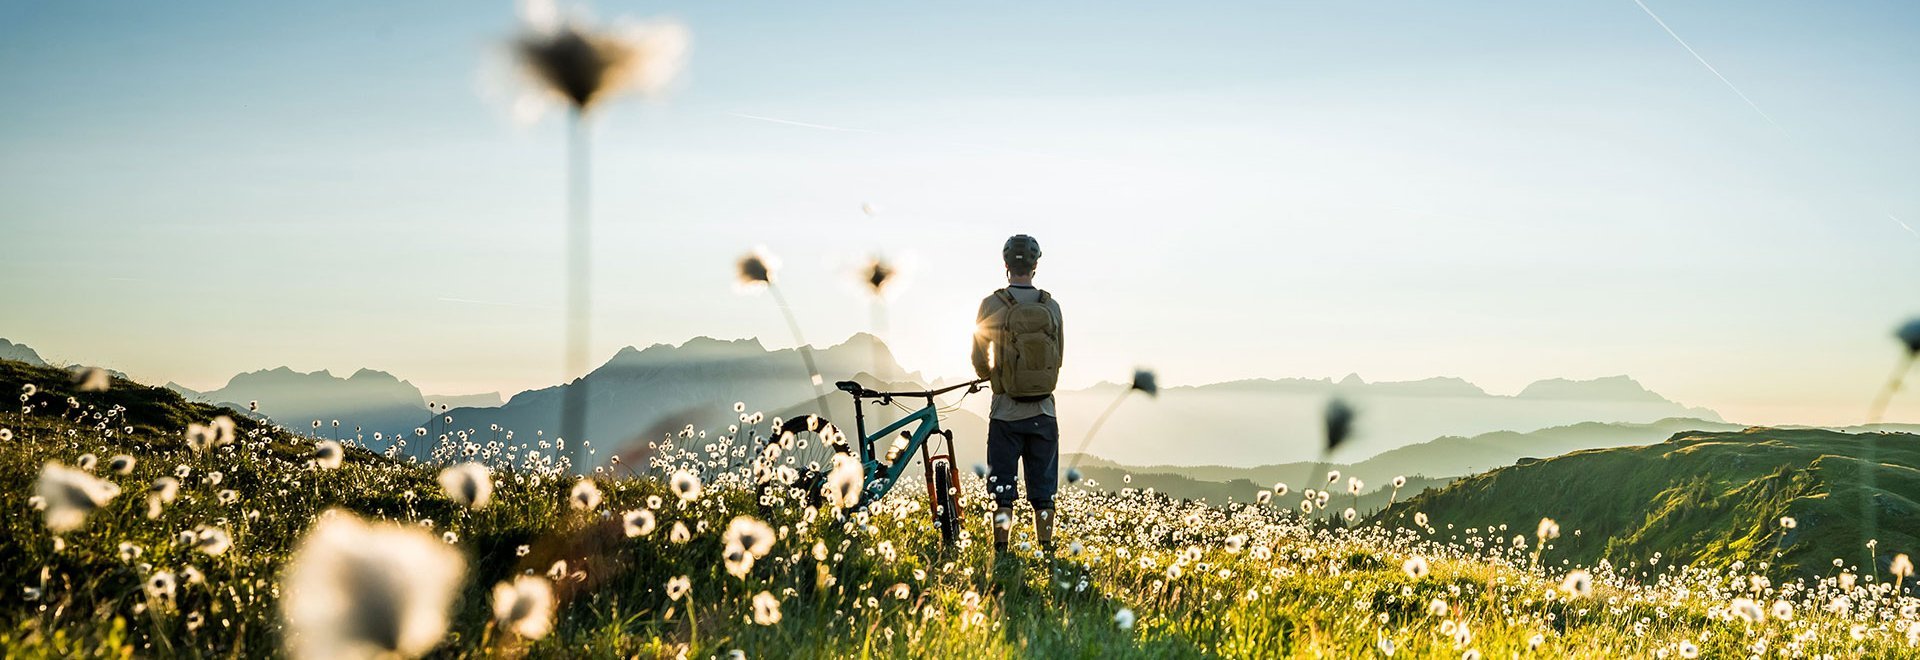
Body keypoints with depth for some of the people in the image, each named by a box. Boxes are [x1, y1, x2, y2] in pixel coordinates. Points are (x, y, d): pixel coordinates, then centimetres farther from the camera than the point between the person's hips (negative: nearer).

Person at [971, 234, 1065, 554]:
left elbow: (979, 362, -2)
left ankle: (1001, 551, 3)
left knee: (1002, 491, 4)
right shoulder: (1052, 307, -1)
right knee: (1043, 491, 10)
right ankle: (1047, 550, 12)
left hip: (1006, 412, -2)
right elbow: (1058, 357, 9)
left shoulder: (992, 305, -8)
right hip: (1044, 412, 2)